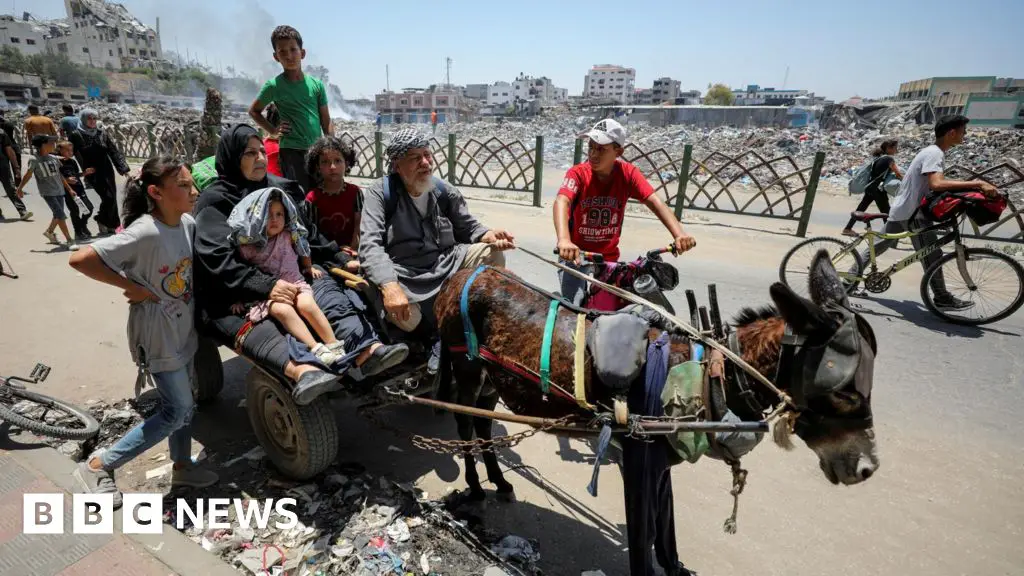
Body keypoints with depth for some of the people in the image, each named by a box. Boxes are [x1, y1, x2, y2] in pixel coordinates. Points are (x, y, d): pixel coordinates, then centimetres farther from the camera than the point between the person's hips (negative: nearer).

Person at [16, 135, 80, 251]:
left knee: (58, 215, 14)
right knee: (61, 215, -13)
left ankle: (49, 232, 40)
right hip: (47, 192, -6)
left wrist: (69, 189, 16)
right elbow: (28, 175, -5)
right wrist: (20, 188, -3)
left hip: (59, 191, 6)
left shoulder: (54, 158, 9)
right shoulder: (34, 160, -7)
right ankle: (69, 241, -12)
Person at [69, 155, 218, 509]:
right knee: (177, 412, 1)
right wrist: (132, 287, -21)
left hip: (183, 328, 7)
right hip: (157, 335, -7)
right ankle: (99, 466, 19)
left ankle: (182, 467, 37)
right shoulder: (145, 233, -26)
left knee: (183, 403, 18)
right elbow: (80, 260, -27)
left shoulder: (188, 223, -3)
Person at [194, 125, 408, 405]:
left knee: (325, 287, -26)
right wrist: (266, 285, -30)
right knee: (248, 323, -36)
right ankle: (299, 369, -66)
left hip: (285, 279, 4)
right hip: (231, 295, -4)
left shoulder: (280, 188, 17)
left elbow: (310, 236, 18)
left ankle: (366, 352, -51)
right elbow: (218, 259, -15)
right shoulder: (215, 201, -1)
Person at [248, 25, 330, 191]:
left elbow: (326, 121, 10)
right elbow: (253, 111, 14)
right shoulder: (274, 85, 0)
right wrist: (273, 130, 1)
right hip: (291, 151, -3)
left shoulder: (316, 84, 6)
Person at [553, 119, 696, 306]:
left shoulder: (628, 173, -9)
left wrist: (679, 234, -36)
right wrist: (564, 241, -54)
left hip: (609, 257, 3)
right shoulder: (578, 173, -17)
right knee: (574, 307, -17)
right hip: (576, 254, -2)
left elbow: (655, 202, -19)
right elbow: (561, 202, -34)